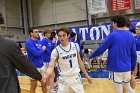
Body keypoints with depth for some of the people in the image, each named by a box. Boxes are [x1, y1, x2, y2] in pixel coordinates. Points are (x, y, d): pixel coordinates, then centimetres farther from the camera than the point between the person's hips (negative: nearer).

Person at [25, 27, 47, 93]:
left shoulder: (39, 42, 9)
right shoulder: (29, 42, -15)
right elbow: (36, 53, -22)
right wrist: (42, 49, -6)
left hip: (41, 65, 7)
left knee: (44, 83, 16)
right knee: (34, 86, 6)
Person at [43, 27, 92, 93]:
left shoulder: (75, 46, -2)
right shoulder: (56, 51, -11)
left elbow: (79, 61, 9)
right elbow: (51, 67, -18)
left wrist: (86, 75, 11)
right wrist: (44, 77, -37)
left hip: (76, 77, 2)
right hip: (63, 78, -2)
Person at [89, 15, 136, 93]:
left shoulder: (113, 35, -12)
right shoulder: (130, 35, 4)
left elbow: (101, 49, -9)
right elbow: (134, 54, 6)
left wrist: (90, 56, 5)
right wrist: (133, 68, 15)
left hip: (116, 68, -5)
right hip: (127, 68, 5)